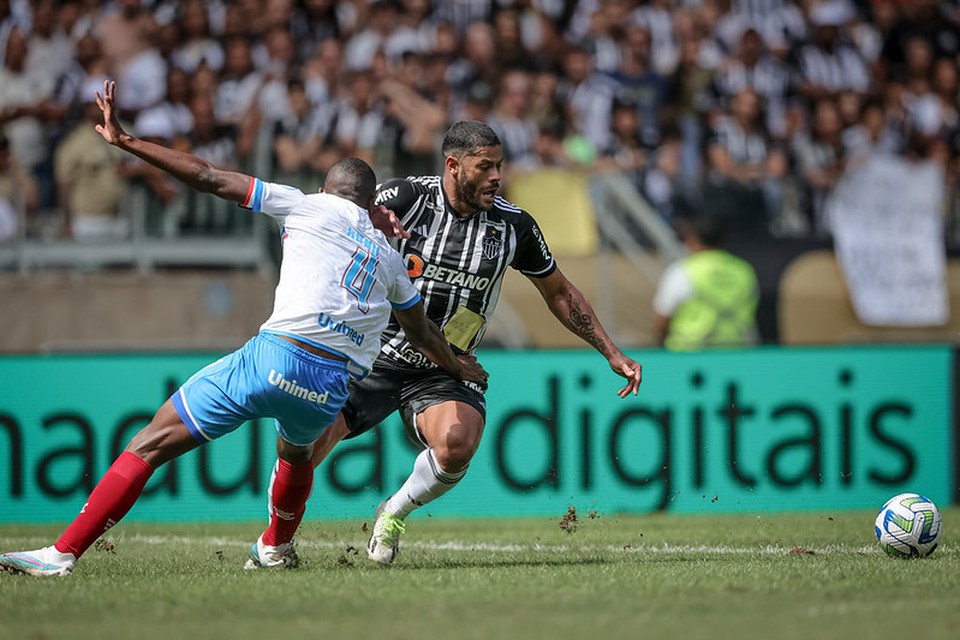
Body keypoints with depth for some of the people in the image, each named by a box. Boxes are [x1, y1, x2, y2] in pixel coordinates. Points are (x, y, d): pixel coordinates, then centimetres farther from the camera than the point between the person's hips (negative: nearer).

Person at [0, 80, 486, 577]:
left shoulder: (312, 207, 11)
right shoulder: (389, 257, 24)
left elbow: (209, 180, 6)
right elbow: (422, 334, 40)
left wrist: (126, 142, 10)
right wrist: (457, 367, 61)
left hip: (277, 356, -5)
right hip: (331, 390, 5)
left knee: (153, 442, -2)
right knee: (295, 452, 40)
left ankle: (63, 552, -9)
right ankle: (276, 549, 58)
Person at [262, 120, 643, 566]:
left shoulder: (513, 225, 0)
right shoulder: (406, 198, -9)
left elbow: (560, 294, 13)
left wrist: (613, 354, 12)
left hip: (448, 371, 1)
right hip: (376, 356, -1)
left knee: (456, 445, -30)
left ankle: (394, 513, 2)